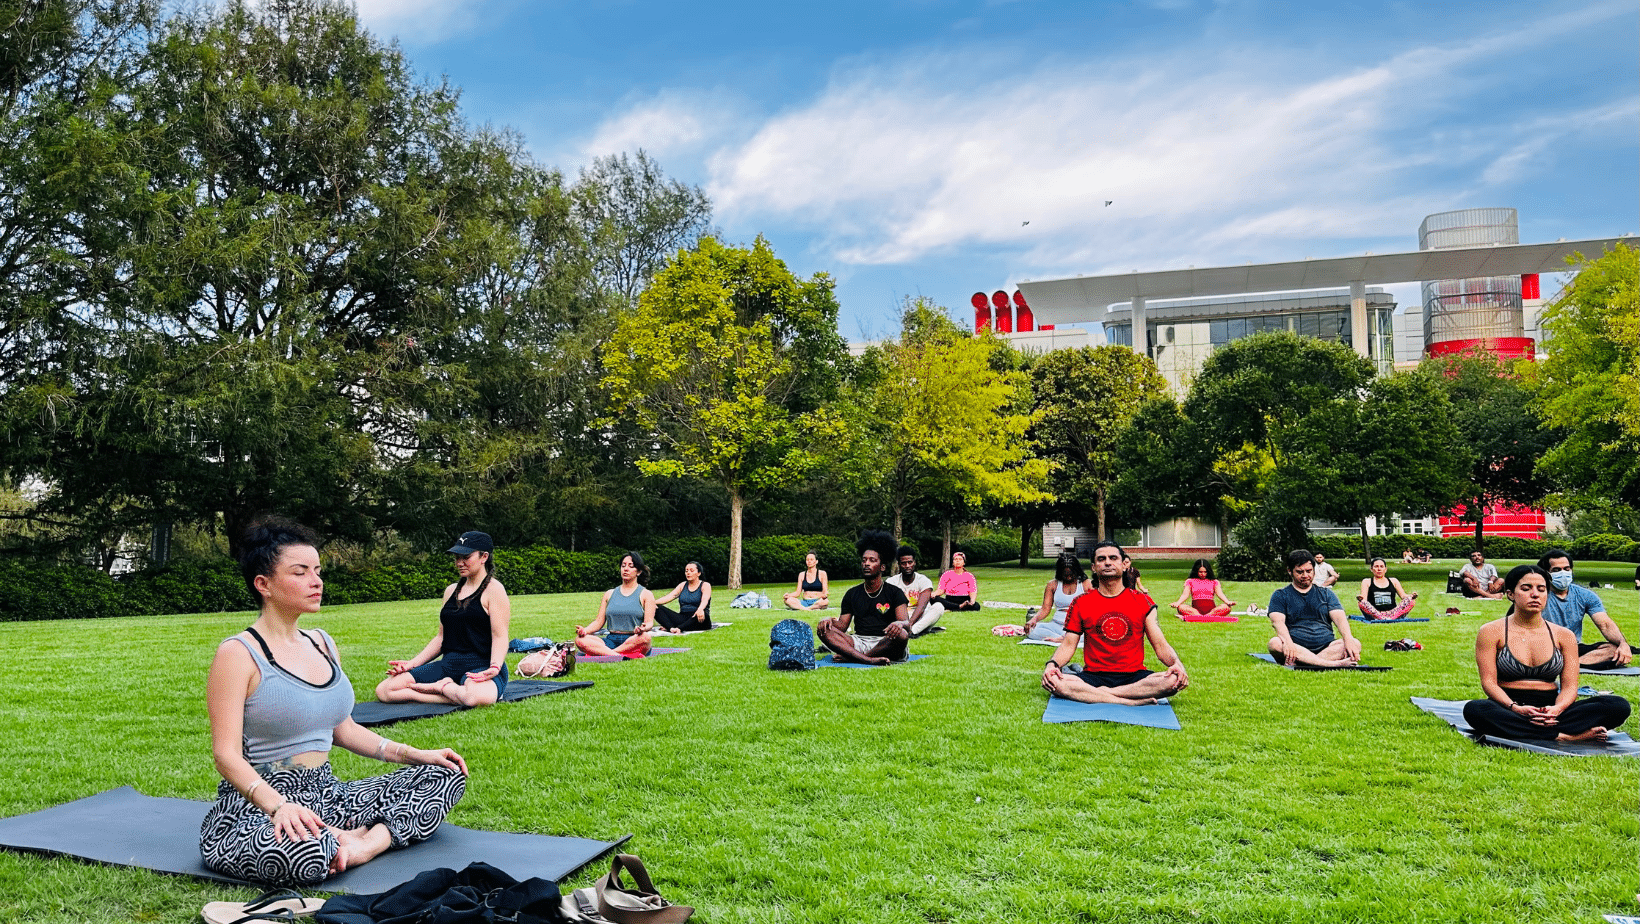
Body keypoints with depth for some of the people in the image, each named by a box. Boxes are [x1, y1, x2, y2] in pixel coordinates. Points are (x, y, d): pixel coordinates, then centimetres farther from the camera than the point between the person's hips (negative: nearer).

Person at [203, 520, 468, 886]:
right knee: (305, 854, -44)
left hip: (328, 795, 8)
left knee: (446, 776, -3)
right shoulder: (238, 654, -9)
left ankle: (364, 843, -19)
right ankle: (347, 843, -13)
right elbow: (227, 755, -16)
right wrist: (279, 805, -33)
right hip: (257, 806, -8)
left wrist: (413, 754, 8)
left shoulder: (322, 643, 14)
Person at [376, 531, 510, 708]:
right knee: (383, 690, -9)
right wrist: (412, 664, 12)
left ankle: (443, 687, -11)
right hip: (448, 665, 6)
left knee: (478, 696, -43)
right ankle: (450, 690, -11)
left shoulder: (494, 590, -3)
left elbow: (500, 637, -11)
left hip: (480, 667, -6)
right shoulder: (451, 591, 19)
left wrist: (495, 668, -29)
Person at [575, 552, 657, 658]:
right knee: (580, 639, -24)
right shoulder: (609, 594, 21)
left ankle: (601, 653, -36)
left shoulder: (646, 594, 10)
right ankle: (620, 656, -40)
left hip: (633, 641, -3)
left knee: (644, 637, -40)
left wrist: (643, 628, -28)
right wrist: (585, 630, -7)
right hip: (611, 640, 3)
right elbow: (599, 621, 16)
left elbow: (649, 623, -2)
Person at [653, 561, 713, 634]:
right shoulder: (683, 585, 18)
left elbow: (705, 600, -17)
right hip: (682, 618, 4)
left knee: (703, 614, -40)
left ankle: (678, 628, -44)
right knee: (657, 608, -15)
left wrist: (700, 609, -41)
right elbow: (669, 597, 3)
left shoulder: (705, 586, 4)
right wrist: (654, 602, -16)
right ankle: (672, 628, -41)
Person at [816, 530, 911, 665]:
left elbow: (907, 623, -6)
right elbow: (842, 626, 12)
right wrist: (830, 620, -11)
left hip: (885, 645, -3)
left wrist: (900, 624, -31)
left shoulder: (894, 592, 7)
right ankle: (869, 660, -36)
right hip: (859, 642, 3)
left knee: (901, 634, -36)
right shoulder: (852, 594, 17)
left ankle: (848, 656, -26)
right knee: (823, 629, -18)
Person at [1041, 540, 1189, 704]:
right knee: (1051, 680, -32)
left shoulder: (1143, 601, 9)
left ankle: (1100, 693, -25)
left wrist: (1177, 663, -15)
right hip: (1093, 676, 0)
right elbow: (1068, 645, 6)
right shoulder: (1080, 603, 9)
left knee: (1174, 679, -31)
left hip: (1134, 677, 0)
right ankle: (1133, 701, -31)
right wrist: (1052, 664, -15)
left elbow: (1160, 645, 7)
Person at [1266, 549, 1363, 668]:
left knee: (1355, 644, -25)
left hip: (1326, 647, 3)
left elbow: (1339, 618, 4)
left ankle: (1295, 663, -43)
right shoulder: (1280, 595, 12)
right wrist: (1288, 643, -28)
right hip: (1297, 648, -2)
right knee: (1275, 644, -34)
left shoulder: (1326, 594, 20)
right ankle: (1335, 664, -46)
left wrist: (1348, 640, -19)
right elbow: (1278, 621, -6)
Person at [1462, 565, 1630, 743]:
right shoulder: (1491, 632, 3)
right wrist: (1515, 708, -24)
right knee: (1474, 709, -38)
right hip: (1507, 708, -3)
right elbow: (1488, 681, -5)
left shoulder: (1563, 635, 13)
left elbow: (1569, 685, 5)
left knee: (1618, 705, -19)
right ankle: (1564, 736, -32)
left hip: (1551, 709, 3)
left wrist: (1557, 709, -18)